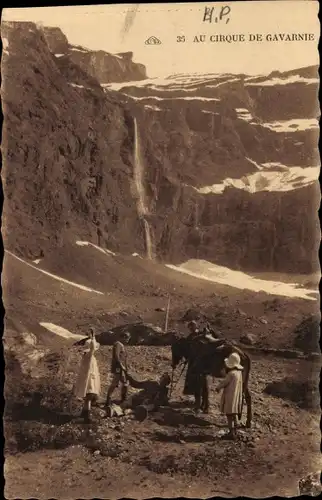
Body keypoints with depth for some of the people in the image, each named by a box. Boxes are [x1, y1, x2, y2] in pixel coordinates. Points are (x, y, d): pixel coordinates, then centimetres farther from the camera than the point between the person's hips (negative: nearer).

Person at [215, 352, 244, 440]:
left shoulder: (231, 374, -24)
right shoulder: (239, 372, 3)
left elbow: (224, 382, -12)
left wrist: (218, 388, 7)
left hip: (230, 397, -9)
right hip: (236, 396, 9)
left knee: (229, 415, 1)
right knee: (233, 415, 18)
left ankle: (231, 433, 6)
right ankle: (234, 432, 28)